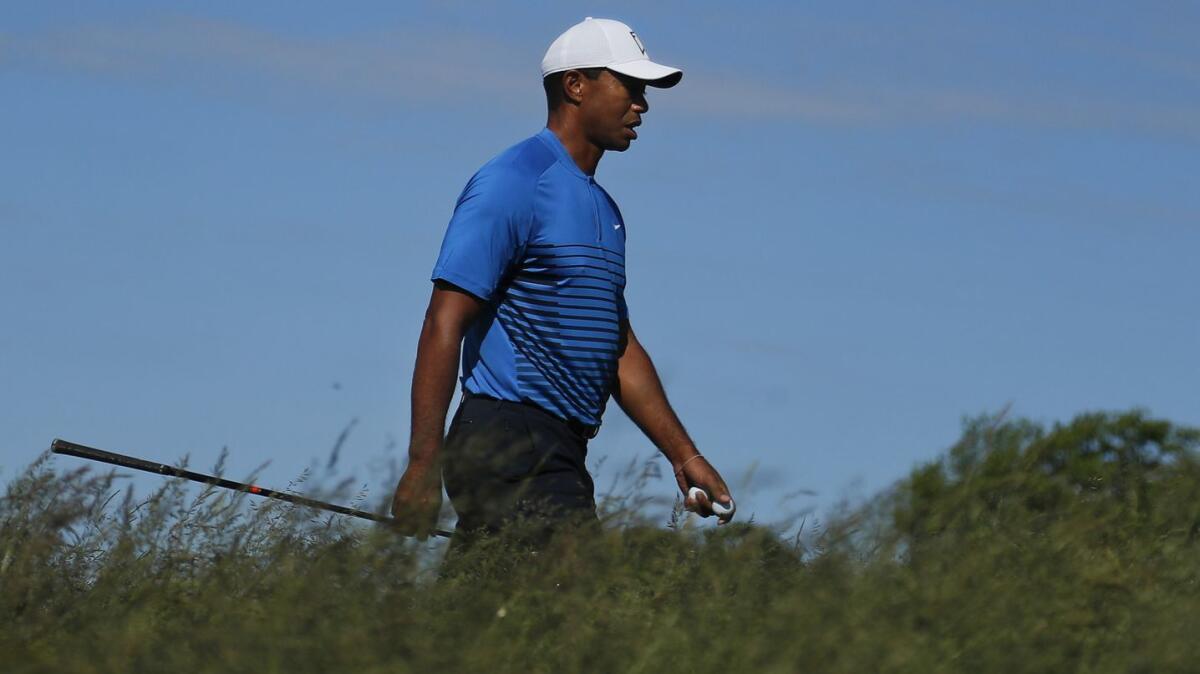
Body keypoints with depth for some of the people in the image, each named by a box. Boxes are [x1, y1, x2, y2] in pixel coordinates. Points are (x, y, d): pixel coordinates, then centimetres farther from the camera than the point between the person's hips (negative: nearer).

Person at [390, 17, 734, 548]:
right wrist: (422, 467, -22)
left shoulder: (603, 210, 21)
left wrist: (684, 456, 20)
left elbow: (620, 351, 27)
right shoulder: (514, 185, -9)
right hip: (509, 446, -9)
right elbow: (444, 326, -15)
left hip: (561, 457, 9)